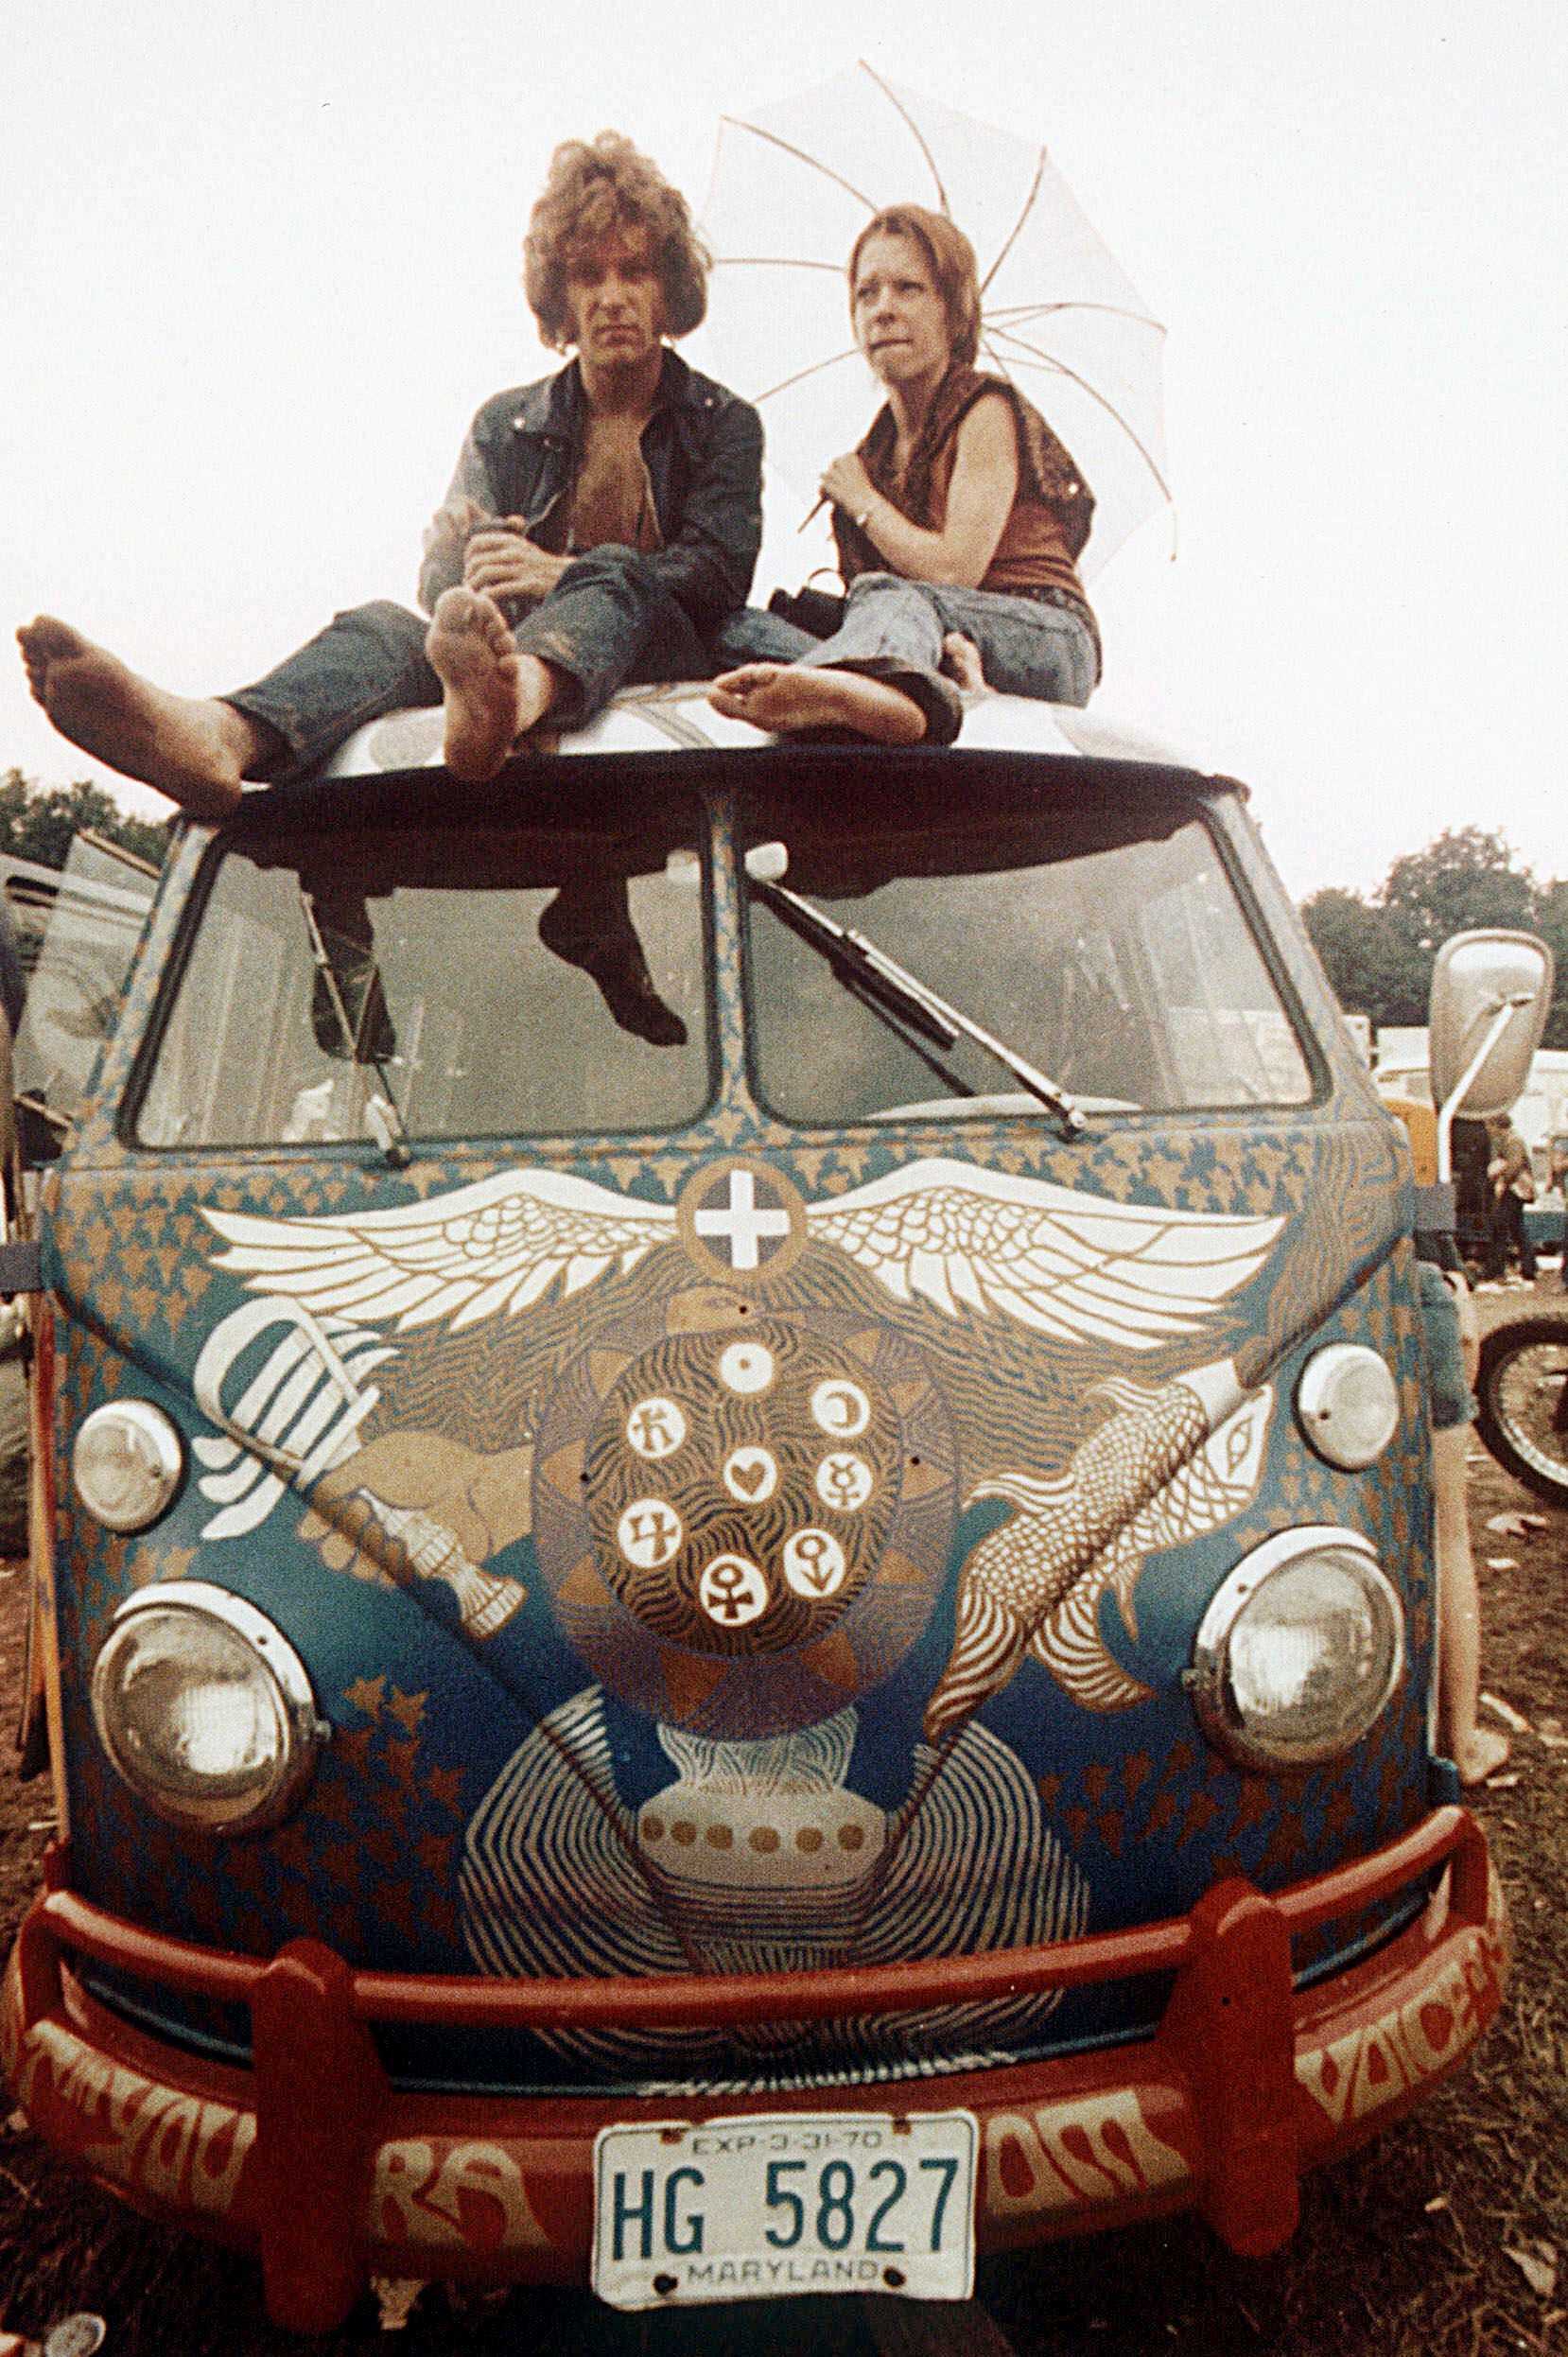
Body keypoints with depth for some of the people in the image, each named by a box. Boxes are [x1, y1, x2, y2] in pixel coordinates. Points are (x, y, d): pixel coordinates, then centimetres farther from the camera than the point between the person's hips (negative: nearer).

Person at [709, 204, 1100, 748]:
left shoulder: (987, 410, -1)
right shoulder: (881, 442, 20)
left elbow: (954, 570, -14)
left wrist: (862, 502, 2)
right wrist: (952, 646, -10)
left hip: (1047, 638, -7)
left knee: (891, 597, -37)